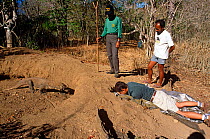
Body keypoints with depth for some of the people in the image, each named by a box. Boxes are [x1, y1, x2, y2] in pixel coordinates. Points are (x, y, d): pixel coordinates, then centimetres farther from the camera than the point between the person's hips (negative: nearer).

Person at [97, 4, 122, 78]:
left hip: (115, 37, -6)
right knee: (109, 55, 8)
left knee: (115, 55, -13)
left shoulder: (117, 19, -3)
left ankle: (117, 72, -10)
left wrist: (118, 41, -18)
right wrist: (101, 37, 4)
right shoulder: (107, 20, 16)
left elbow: (119, 30, -9)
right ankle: (112, 69, 19)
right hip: (108, 37, 7)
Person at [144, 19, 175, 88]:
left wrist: (166, 53, -4)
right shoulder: (156, 32, 4)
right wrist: (154, 51, 11)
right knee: (149, 66, 9)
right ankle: (149, 80, 28)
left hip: (162, 56, -7)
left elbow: (172, 47, -16)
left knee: (160, 69, 6)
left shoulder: (166, 35, -18)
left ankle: (160, 83, 21)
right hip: (155, 54, 7)